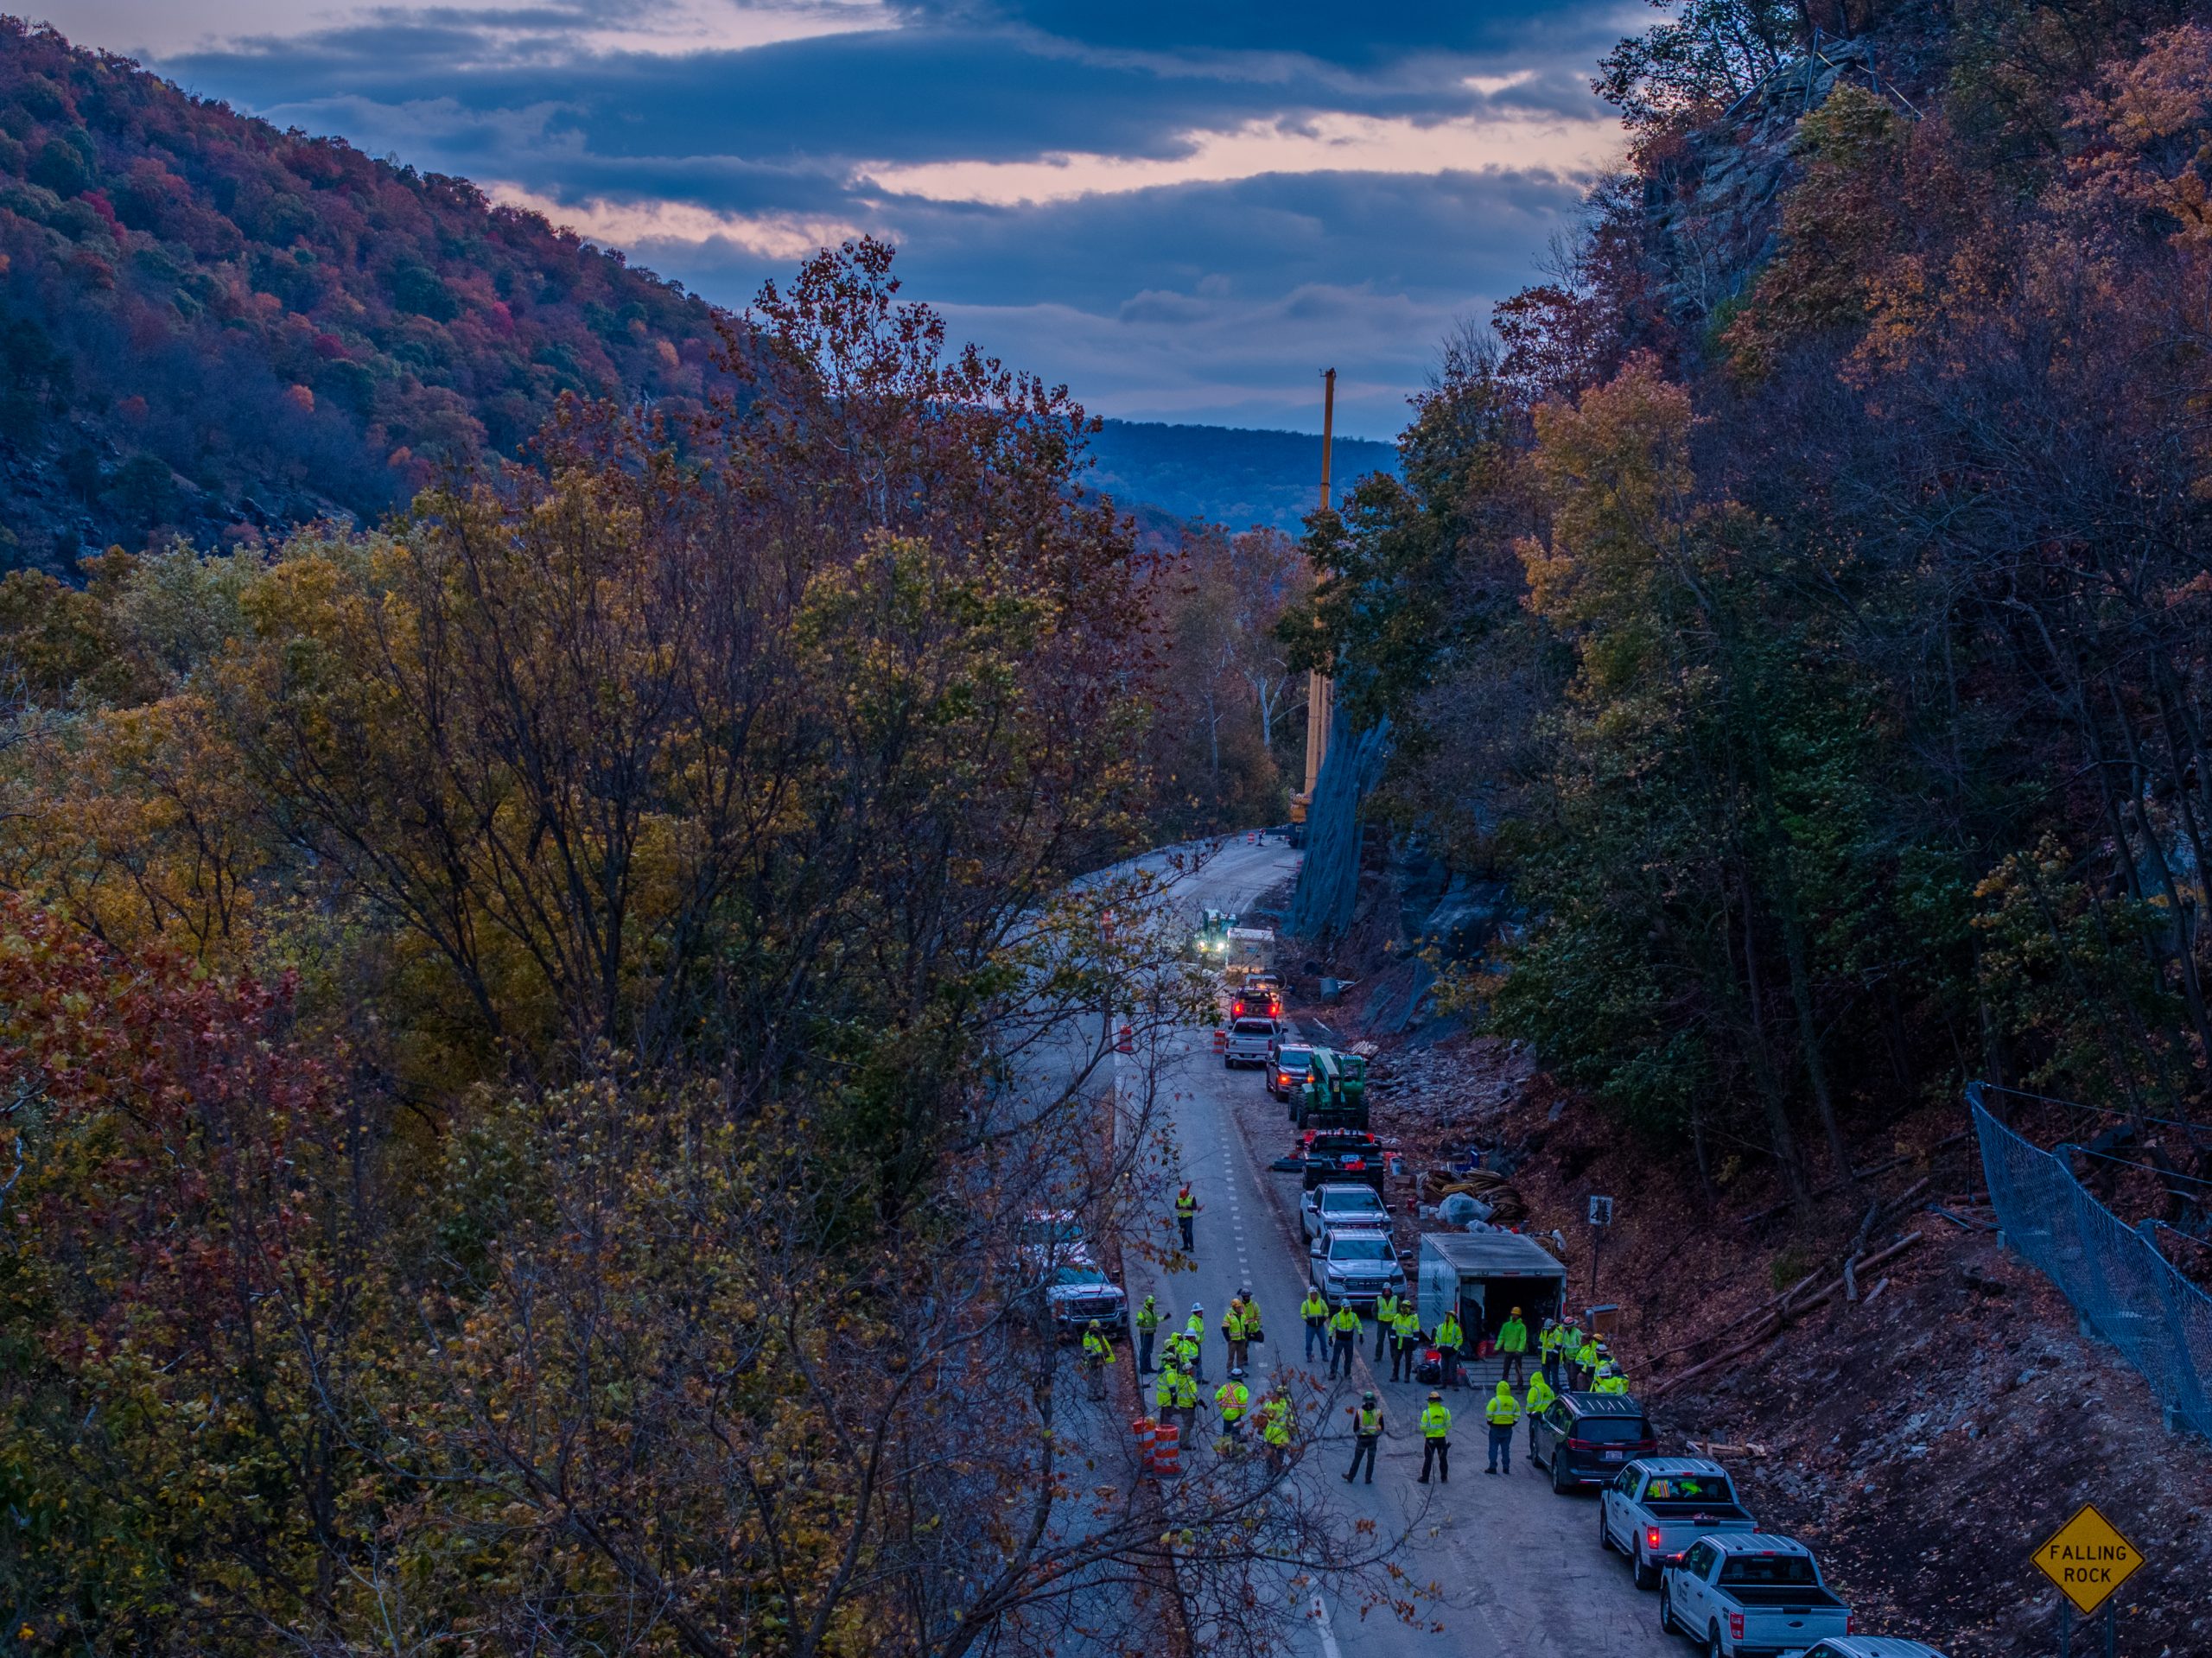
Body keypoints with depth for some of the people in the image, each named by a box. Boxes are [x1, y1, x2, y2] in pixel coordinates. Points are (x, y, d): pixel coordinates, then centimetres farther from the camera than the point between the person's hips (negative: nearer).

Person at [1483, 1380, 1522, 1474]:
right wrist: (1514, 1423, 16)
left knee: (1494, 1448, 3)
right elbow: (1517, 1414, 7)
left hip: (1496, 1427, -4)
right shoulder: (1513, 1401, 3)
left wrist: (1489, 1421, 1)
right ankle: (1506, 1468, 12)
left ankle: (1493, 1467, 1)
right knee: (1506, 1449, 12)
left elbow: (1489, 1413, -15)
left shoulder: (1495, 1400, -12)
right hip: (1508, 1428, 4)